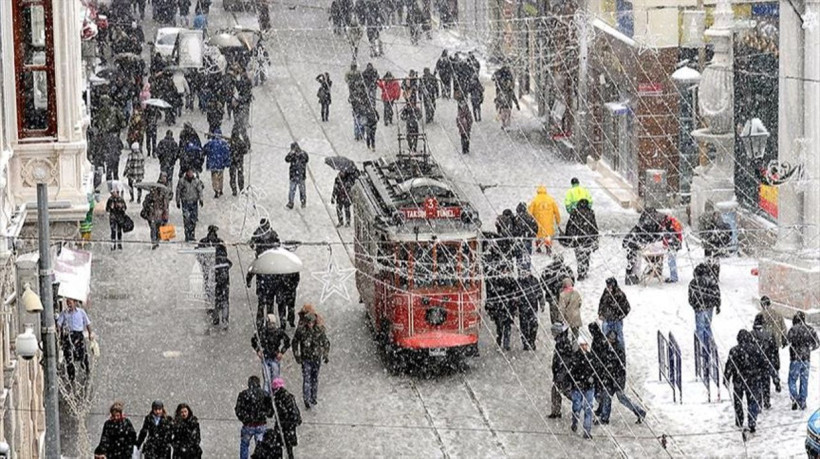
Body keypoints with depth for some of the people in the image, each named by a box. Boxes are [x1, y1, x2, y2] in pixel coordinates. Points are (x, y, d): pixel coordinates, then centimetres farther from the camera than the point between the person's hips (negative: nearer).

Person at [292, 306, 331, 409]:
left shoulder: (320, 330, -9)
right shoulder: (301, 330, -11)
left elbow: (326, 343, 3)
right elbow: (294, 342, 2)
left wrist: (325, 355, -4)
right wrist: (297, 356, -2)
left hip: (317, 358, 2)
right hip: (306, 358, -2)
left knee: (315, 378, 13)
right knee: (306, 379, -8)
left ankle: (313, 398, 27)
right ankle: (307, 400, -9)